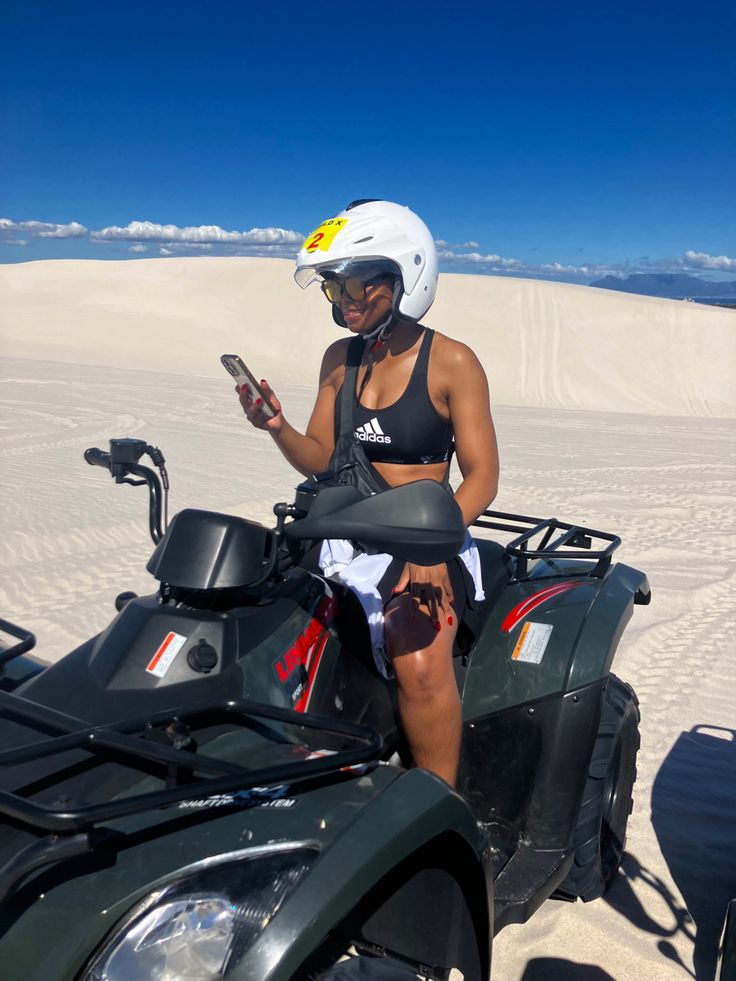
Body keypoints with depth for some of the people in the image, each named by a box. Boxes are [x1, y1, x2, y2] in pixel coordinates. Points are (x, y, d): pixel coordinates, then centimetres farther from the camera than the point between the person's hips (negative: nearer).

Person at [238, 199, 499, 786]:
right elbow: (322, 461, 11)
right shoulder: (340, 358, 10)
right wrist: (278, 428, -10)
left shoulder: (452, 362, -4)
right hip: (344, 540, 5)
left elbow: (481, 477, -7)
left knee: (420, 663, -29)